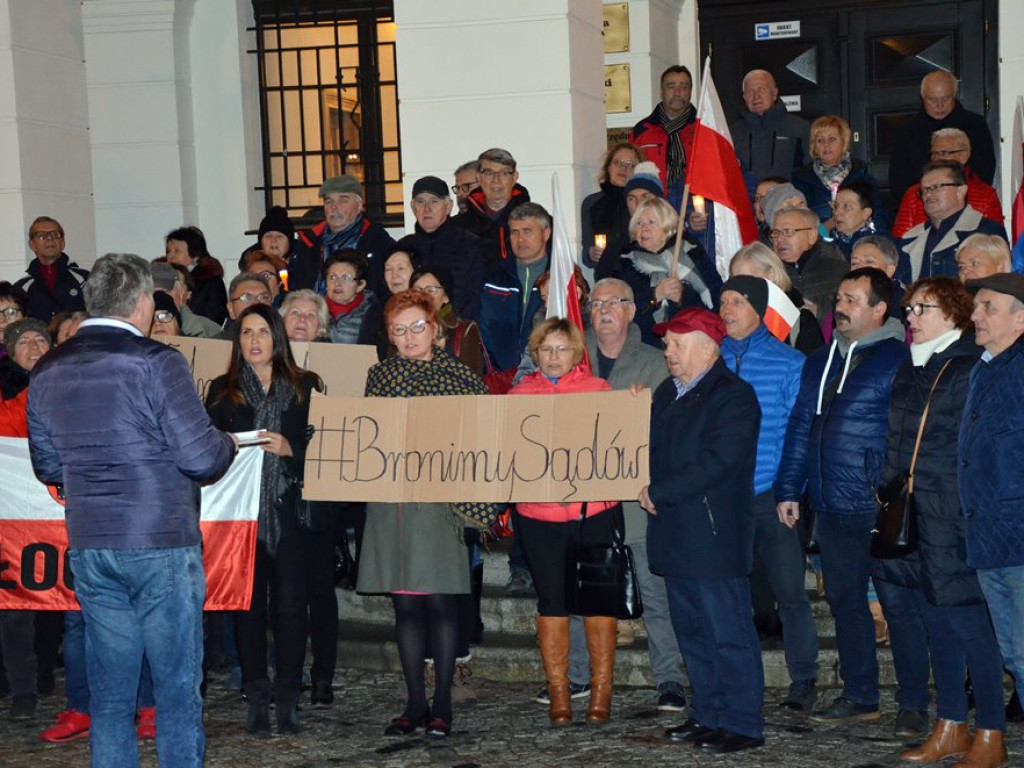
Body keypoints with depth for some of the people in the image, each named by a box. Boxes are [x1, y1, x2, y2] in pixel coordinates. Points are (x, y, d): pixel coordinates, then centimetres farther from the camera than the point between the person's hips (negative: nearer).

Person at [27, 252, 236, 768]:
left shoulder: (47, 372, 7)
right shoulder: (157, 363, -11)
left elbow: (47, 466, 15)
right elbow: (201, 458, -14)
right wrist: (229, 445, 7)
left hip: (88, 548, 5)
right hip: (161, 545, -5)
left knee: (109, 692, 11)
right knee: (177, 688, 3)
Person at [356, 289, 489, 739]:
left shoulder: (460, 377, 2)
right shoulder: (380, 376, 12)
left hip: (441, 500, -3)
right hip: (390, 501, 3)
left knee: (440, 601, -2)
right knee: (405, 604, 6)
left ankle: (442, 703, 7)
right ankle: (415, 704, 12)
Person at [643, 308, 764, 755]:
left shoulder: (734, 396, -11)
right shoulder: (666, 393, 16)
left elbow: (716, 463, -20)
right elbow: (653, 446, 22)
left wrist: (658, 493, -15)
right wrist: (648, 487, 0)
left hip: (714, 535, -9)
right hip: (676, 534, 9)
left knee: (729, 633, -4)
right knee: (692, 633, 15)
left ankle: (742, 725, 3)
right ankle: (709, 715, 25)